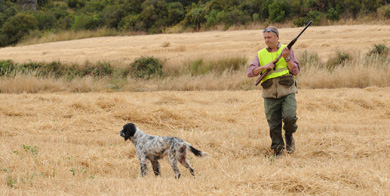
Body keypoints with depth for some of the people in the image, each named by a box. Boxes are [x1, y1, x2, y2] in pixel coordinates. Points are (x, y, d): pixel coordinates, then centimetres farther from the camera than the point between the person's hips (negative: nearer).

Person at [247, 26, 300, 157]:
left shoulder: (287, 50, 5)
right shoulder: (261, 54, 9)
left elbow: (296, 71, -1)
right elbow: (250, 72, 1)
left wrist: (287, 58, -14)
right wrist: (264, 67, -14)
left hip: (287, 93, -2)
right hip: (270, 96, 2)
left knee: (290, 117, -22)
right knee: (274, 125, 1)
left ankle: (289, 135, 9)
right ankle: (277, 151, 14)